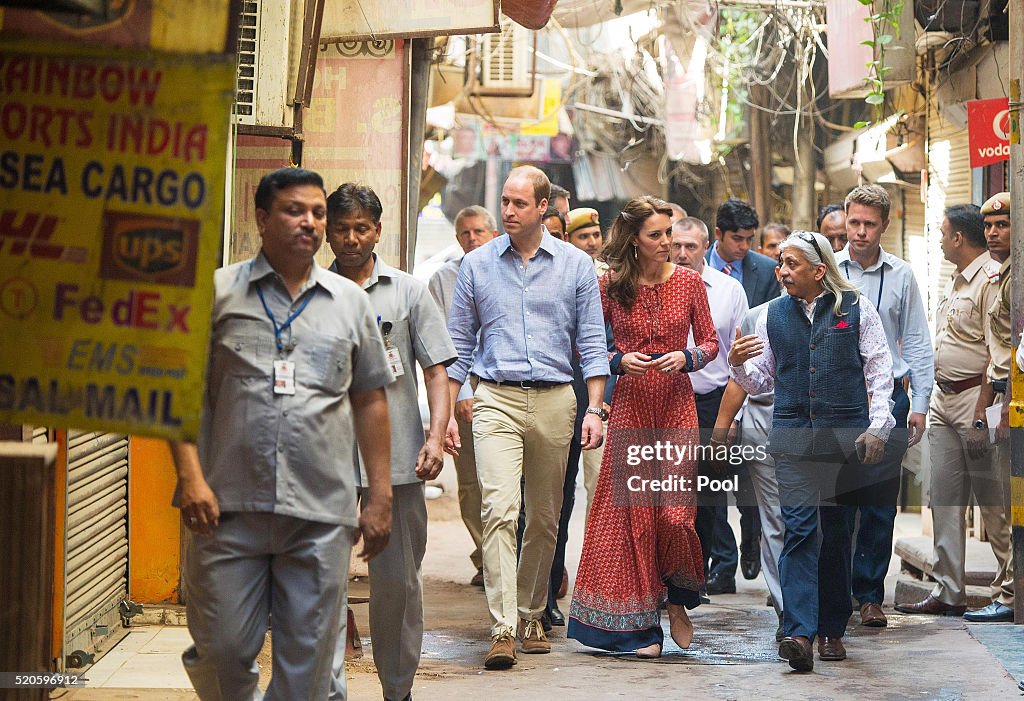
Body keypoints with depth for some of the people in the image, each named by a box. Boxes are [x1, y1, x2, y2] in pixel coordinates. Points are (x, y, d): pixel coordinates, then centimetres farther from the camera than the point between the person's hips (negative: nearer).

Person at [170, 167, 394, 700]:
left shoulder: (350, 301, 13)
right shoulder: (218, 291, 5)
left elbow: (370, 401, 15)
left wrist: (379, 496, 11)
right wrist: (190, 476, -9)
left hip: (322, 513, 2)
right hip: (228, 504, -2)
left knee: (307, 658, 2)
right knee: (222, 648, 0)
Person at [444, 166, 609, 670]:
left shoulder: (575, 265, 5)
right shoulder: (477, 264, 6)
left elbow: (591, 343, 6)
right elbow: (458, 344, 9)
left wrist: (594, 409, -3)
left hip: (554, 401, 1)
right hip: (496, 400, -1)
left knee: (544, 519, 9)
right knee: (500, 510, -16)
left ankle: (531, 616, 24)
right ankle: (503, 630, -20)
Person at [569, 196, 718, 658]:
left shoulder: (688, 281, 2)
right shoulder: (611, 286, 0)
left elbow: (710, 343, 10)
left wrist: (686, 357, -10)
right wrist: (620, 361, -11)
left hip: (677, 404, 0)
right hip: (630, 406, 0)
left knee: (674, 510, -9)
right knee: (632, 511, 0)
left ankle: (677, 600, 19)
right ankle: (642, 626, 8)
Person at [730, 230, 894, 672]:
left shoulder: (856, 309, 4)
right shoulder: (775, 315, 13)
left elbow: (880, 372, 4)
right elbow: (761, 380, 18)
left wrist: (877, 427, -5)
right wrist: (738, 364, -3)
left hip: (846, 434, -1)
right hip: (792, 433, 1)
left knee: (837, 532, 6)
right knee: (800, 528, -12)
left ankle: (831, 630, 18)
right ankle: (800, 632, -19)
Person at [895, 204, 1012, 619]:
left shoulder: (991, 279, -13)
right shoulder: (956, 281, 17)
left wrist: (983, 413, -22)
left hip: (975, 397, -10)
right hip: (944, 398, 10)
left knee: (993, 500, -4)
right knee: (944, 499, 9)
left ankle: (1009, 589, 2)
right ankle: (947, 592, 14)